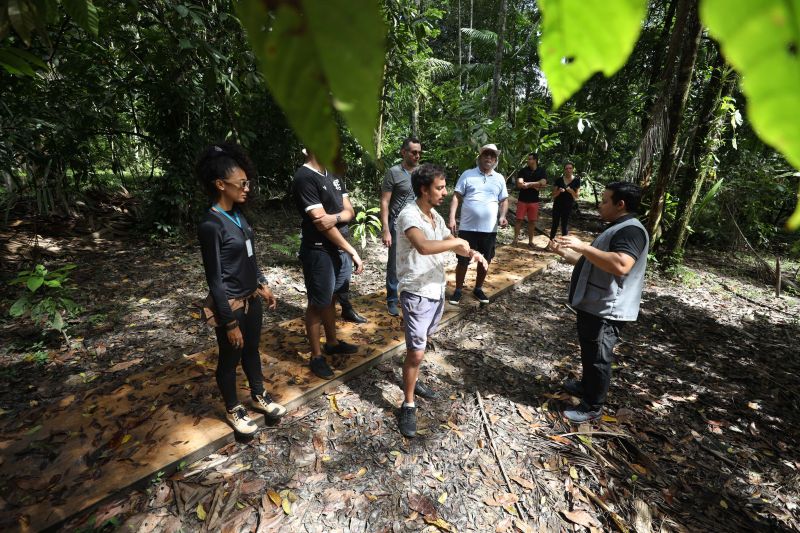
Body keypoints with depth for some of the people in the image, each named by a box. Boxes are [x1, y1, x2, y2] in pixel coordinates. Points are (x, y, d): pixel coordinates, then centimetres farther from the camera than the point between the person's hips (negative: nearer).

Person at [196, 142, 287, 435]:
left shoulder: (237, 214, 2)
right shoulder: (211, 225, -22)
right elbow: (215, 280, -20)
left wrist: (263, 285, 15)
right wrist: (230, 323, -17)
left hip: (251, 298, 8)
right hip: (231, 305, -8)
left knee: (252, 350, 24)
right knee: (230, 359, 15)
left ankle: (259, 396, 45)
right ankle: (233, 409, 38)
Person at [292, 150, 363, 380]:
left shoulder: (334, 175, 9)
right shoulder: (304, 178, -17)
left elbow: (349, 211, 5)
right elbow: (321, 224, -21)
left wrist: (335, 217, -19)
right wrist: (352, 251, -18)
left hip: (340, 248, 8)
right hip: (318, 251, -8)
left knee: (331, 299, 21)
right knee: (318, 304, 6)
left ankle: (332, 342, 40)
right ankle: (316, 356, 23)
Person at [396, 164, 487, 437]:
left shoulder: (435, 215, 6)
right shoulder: (409, 215, -21)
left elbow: (451, 244, 14)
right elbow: (424, 246, -39)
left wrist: (471, 253, -7)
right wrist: (458, 241, -25)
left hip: (437, 290, 8)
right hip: (417, 294, -8)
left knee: (421, 343, 23)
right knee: (416, 352, -2)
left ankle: (412, 380, 45)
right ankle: (408, 405, 16)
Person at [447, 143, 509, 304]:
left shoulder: (499, 178, 9)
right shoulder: (467, 175, 0)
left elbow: (504, 200, 13)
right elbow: (457, 197, -2)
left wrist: (502, 216, -5)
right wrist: (452, 218, -12)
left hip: (489, 229, 3)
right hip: (468, 227, -3)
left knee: (485, 261, 13)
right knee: (463, 261, 5)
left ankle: (478, 288, 32)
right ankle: (458, 290, 21)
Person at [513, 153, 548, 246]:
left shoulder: (542, 171, 2)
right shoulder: (523, 171, 0)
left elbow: (543, 183, -14)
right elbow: (519, 184, -13)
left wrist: (528, 184, -16)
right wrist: (535, 186, -14)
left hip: (534, 201, 1)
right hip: (522, 200, -1)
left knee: (532, 221, 5)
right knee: (519, 219, -1)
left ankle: (530, 241, 14)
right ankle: (515, 239, 8)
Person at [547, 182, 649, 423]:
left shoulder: (630, 230, -19)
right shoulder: (617, 229, 17)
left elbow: (621, 265, -38)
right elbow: (592, 264, 21)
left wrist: (583, 246, -34)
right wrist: (565, 252, 10)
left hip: (606, 311, -10)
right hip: (595, 306, 10)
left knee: (597, 358, 4)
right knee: (588, 353, 25)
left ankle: (592, 406, 20)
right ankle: (586, 386, 44)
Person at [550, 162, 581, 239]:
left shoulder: (576, 180, -2)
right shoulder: (559, 180, -1)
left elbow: (576, 197, -2)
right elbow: (554, 195, 3)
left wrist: (572, 191, -21)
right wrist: (559, 191, -18)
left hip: (568, 206, -1)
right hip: (557, 205, 1)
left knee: (565, 225, 1)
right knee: (555, 224, 4)